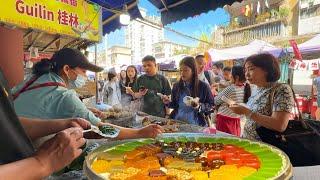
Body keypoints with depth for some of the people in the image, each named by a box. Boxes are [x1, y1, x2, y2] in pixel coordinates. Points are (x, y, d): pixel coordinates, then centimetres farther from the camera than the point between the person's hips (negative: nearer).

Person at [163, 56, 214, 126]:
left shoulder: (203, 86, -2)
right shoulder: (176, 86, 9)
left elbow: (211, 105, 5)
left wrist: (200, 106, -12)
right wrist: (169, 102, -1)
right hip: (177, 122, 3)